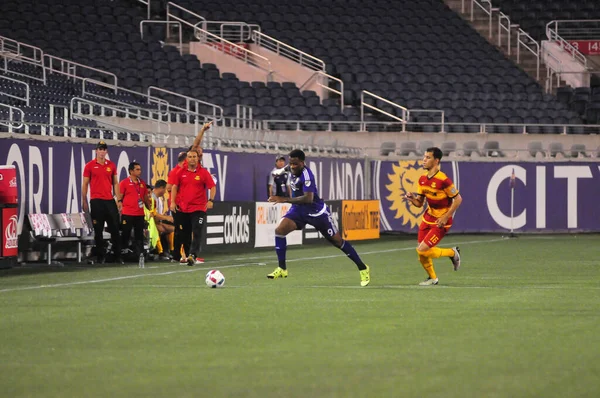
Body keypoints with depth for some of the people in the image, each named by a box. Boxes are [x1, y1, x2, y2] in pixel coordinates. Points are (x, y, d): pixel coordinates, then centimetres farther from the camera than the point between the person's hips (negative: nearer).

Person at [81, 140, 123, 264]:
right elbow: (85, 184, 2)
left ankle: (118, 256, 6)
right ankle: (100, 256, 6)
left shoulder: (111, 165, 10)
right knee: (98, 230, 0)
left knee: (115, 228, 2)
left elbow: (115, 183, 14)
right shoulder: (90, 165, 1)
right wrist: (84, 202, -2)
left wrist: (119, 200, 7)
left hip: (110, 201, 3)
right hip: (96, 201, -3)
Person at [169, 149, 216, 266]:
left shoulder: (203, 172, -1)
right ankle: (187, 255, 17)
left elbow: (212, 187, -1)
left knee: (197, 233, -15)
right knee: (186, 234, 8)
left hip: (199, 208, -3)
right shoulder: (181, 172, 6)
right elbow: (174, 187, 11)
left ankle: (192, 255, -24)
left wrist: (211, 200, -15)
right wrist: (173, 202, 1)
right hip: (183, 208, 3)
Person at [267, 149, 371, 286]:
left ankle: (363, 268, 17)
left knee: (338, 241, 2)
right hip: (298, 210, 7)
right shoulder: (293, 170, -2)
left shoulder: (306, 176, -28)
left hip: (316, 212, -7)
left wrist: (285, 200, -43)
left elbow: (308, 198, -41)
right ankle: (282, 269, -9)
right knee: (279, 229, -17)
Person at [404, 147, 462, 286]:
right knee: (421, 252, 6)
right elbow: (420, 203, 8)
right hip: (428, 217, 7)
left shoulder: (443, 180, -22)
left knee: (422, 250, -13)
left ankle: (453, 253, 10)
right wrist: (412, 199, -14)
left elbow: (458, 199, -16)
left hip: (441, 222, -7)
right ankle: (432, 278, 29)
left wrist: (445, 217, -19)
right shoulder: (422, 179, 2)